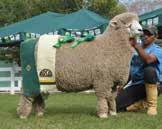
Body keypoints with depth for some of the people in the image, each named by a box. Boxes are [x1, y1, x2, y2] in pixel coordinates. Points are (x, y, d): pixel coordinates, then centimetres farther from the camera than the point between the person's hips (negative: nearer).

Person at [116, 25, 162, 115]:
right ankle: (143, 103, 12)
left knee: (149, 70, -38)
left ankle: (152, 105, -21)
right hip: (135, 85, 4)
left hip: (151, 85, -4)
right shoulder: (134, 49, 12)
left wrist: (136, 45, -29)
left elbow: (148, 59, -29)